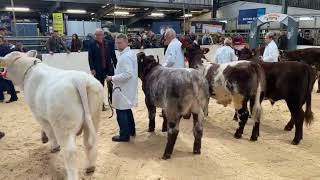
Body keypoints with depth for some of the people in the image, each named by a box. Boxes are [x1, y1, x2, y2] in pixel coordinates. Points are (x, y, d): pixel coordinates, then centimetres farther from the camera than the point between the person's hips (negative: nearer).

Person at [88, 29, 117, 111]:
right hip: (98, 69, -1)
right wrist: (92, 69, -13)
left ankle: (113, 101, 25)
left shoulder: (109, 44, 1)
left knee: (111, 86, 9)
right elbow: (90, 58, -5)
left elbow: (113, 56, 4)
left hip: (109, 68, 2)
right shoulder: (92, 45, -3)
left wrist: (116, 67, 2)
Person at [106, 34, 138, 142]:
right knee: (126, 110, 21)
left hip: (123, 89, -11)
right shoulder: (130, 53, 12)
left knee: (121, 112, -1)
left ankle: (124, 135, 9)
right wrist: (115, 77, 17)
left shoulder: (125, 56, -20)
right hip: (128, 88, 11)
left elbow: (128, 74, -28)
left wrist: (112, 78, -19)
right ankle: (131, 130, 32)